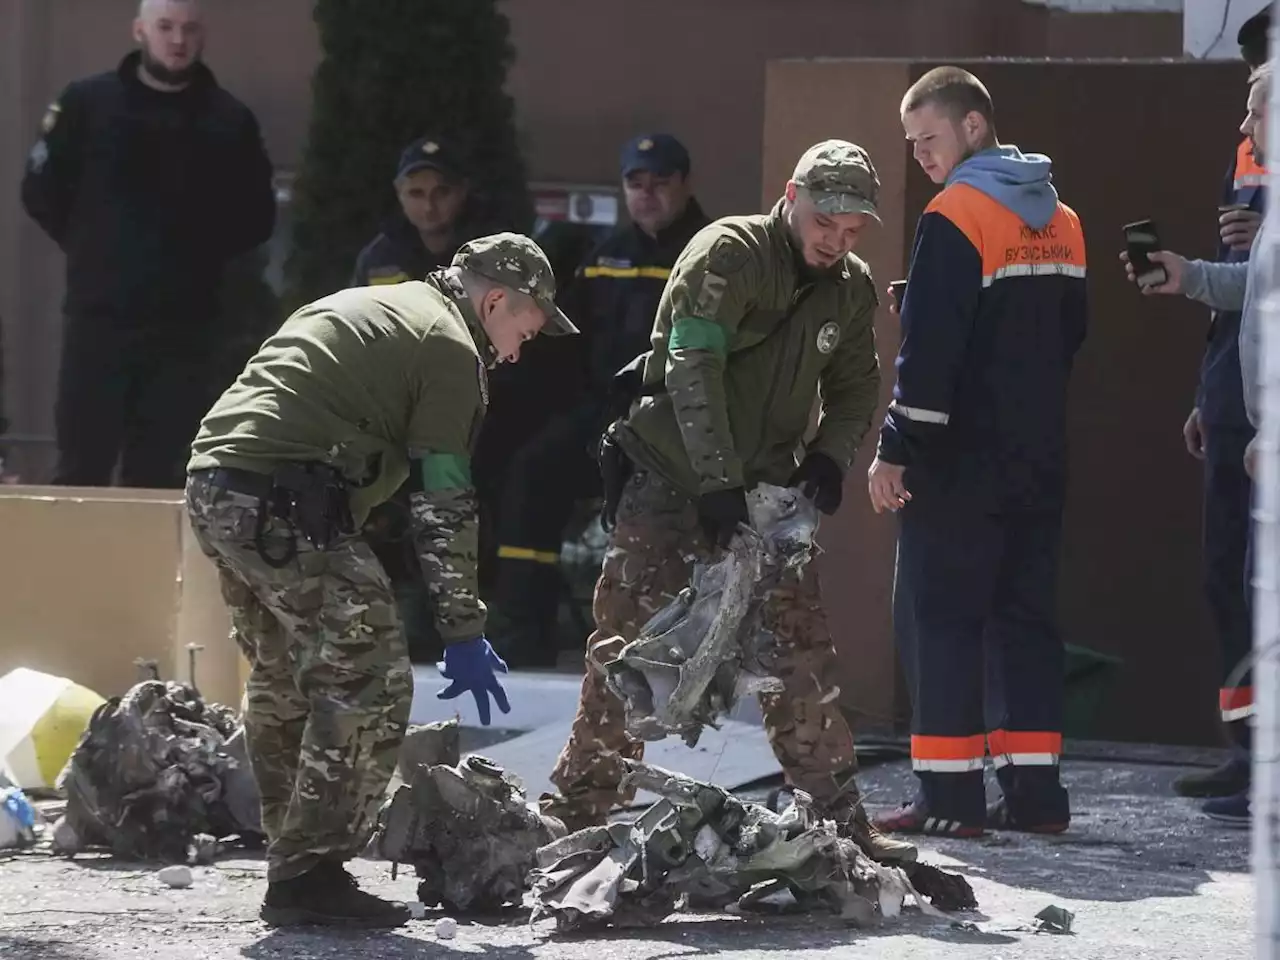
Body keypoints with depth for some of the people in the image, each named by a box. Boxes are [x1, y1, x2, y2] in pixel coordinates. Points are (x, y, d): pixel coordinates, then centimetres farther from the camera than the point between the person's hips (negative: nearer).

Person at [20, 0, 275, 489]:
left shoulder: (230, 120, 7)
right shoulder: (87, 103, 3)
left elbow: (257, 216, 13)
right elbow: (41, 191, 6)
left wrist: (201, 255, 5)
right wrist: (91, 250, 6)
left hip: (185, 323, 1)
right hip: (99, 314, -1)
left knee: (156, 477, 1)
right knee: (81, 469, -3)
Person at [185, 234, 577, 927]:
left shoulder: (361, 305, 28)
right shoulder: (450, 347, 0)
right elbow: (444, 504, -5)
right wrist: (464, 633, -3)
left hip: (211, 482, 10)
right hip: (282, 504, -10)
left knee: (285, 681, 20)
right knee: (368, 682, -6)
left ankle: (293, 860, 25)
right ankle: (309, 876, -8)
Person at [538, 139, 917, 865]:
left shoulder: (852, 289, 6)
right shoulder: (727, 254, -15)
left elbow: (856, 390, 15)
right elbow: (692, 370, -23)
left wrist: (830, 456, -6)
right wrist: (718, 481, -29)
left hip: (763, 490, 5)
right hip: (672, 481, -5)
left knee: (802, 655, 3)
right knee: (628, 647, -6)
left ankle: (841, 820, 9)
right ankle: (580, 811, 1)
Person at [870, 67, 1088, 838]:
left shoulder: (958, 217, -14)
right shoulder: (1061, 220, 12)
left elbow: (930, 348, -19)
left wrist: (897, 449, -16)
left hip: (962, 458, -8)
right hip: (1039, 458, 8)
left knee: (940, 616, -3)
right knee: (1025, 614, 11)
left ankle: (950, 794, -6)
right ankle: (1034, 790, 9)